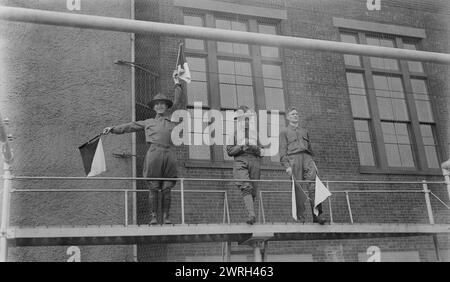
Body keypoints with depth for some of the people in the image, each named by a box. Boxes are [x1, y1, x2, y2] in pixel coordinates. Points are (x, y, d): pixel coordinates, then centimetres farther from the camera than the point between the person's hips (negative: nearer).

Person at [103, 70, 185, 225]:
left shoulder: (172, 117, 22)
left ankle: (166, 216, 1)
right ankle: (154, 216, 0)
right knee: (153, 188, -3)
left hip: (169, 154, 0)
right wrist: (113, 129, 21)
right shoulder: (149, 122, 25)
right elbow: (130, 126, 26)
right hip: (154, 153, 0)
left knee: (167, 188, -2)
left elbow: (179, 102, 17)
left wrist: (177, 83, 13)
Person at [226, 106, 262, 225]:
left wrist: (255, 148, -4)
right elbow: (229, 150, 11)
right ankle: (251, 214, -30)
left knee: (253, 190, -1)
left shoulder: (256, 131, 22)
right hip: (240, 160, -1)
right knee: (245, 187, -19)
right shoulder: (235, 132, 20)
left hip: (254, 159, 2)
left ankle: (251, 213, 8)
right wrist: (241, 148, -5)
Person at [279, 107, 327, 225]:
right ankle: (301, 217, -9)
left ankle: (317, 215, -22)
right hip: (293, 158, -3)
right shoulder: (284, 132, 17)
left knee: (313, 185, -15)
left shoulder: (304, 131, 31)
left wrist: (313, 162, 15)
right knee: (298, 188, -10)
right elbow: (282, 150, 6)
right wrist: (287, 165, -7)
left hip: (307, 158, 3)